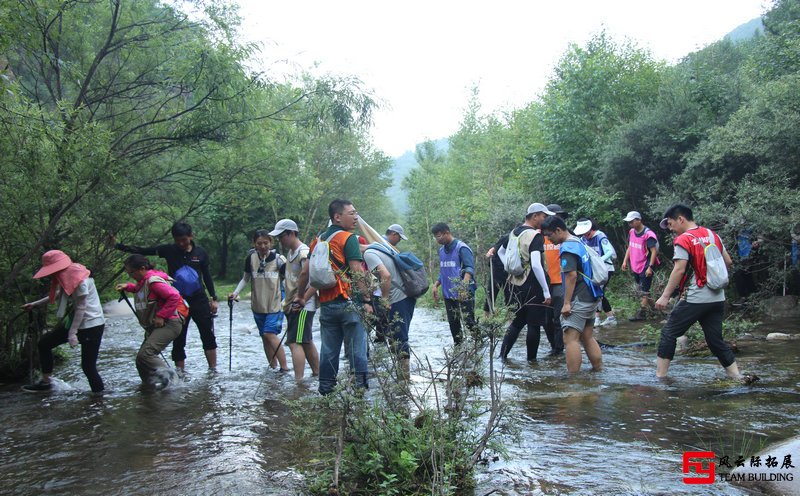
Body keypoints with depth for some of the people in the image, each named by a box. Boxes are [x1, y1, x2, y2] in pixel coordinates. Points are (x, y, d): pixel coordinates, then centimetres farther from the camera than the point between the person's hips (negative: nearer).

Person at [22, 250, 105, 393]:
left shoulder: (79, 278, -23)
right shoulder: (66, 277, 3)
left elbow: (81, 307, -22)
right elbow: (58, 296, 22)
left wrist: (72, 333, -22)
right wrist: (35, 304, 27)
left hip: (91, 325, -9)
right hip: (75, 321, 9)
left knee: (88, 365, -9)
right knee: (44, 343, 12)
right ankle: (46, 382, 24)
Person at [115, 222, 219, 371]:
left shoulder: (200, 253, 0)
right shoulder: (169, 250, -2)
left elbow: (207, 276, 7)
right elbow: (143, 251, -6)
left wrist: (213, 298, 4)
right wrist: (119, 246, -17)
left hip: (199, 300, 0)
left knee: (208, 336, 2)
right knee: (178, 339, 5)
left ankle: (213, 370, 11)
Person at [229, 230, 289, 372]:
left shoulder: (278, 258, -9)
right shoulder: (251, 257, 1)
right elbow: (245, 278, 13)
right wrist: (236, 292, -1)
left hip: (275, 304, -4)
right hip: (258, 305, 4)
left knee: (270, 334, -17)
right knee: (265, 337, 9)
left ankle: (284, 367, -11)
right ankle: (273, 368, 20)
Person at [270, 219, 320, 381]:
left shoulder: (304, 253, -16)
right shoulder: (291, 252, 14)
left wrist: (303, 300, -23)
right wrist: (288, 301, 15)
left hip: (302, 307, -10)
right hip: (292, 305, 10)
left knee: (295, 342, -13)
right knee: (306, 342, 16)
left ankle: (298, 381, -13)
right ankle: (317, 374, 26)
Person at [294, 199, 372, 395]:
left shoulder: (318, 241, 14)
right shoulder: (348, 238, -8)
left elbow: (305, 272, 17)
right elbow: (357, 272, -16)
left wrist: (299, 295, 29)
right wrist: (367, 300, -15)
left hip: (326, 304, 7)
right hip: (349, 303, -6)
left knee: (328, 350, 12)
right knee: (356, 350, -1)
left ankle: (326, 391, 18)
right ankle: (360, 388, 1)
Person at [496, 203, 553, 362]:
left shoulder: (513, 233, 9)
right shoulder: (535, 236, -16)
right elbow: (536, 265, -25)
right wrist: (547, 292, -22)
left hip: (515, 285, 8)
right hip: (533, 287, -8)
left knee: (516, 322, 16)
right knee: (534, 324, 4)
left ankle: (502, 355, 15)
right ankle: (531, 359, 11)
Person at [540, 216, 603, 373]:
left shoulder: (568, 247, -14)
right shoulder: (578, 242, 16)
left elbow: (572, 275, -22)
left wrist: (566, 303, -20)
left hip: (579, 300, -10)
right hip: (591, 298, 10)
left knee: (570, 338, -9)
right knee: (588, 337, 14)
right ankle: (599, 371, 18)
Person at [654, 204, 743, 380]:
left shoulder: (684, 240, -10)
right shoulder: (712, 235, 10)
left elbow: (679, 270, -18)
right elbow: (728, 262, 14)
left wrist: (665, 296, -16)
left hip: (694, 299, -7)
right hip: (717, 298, 7)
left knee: (669, 333, 4)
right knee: (716, 339, 13)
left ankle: (660, 375, 5)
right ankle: (737, 376, 9)